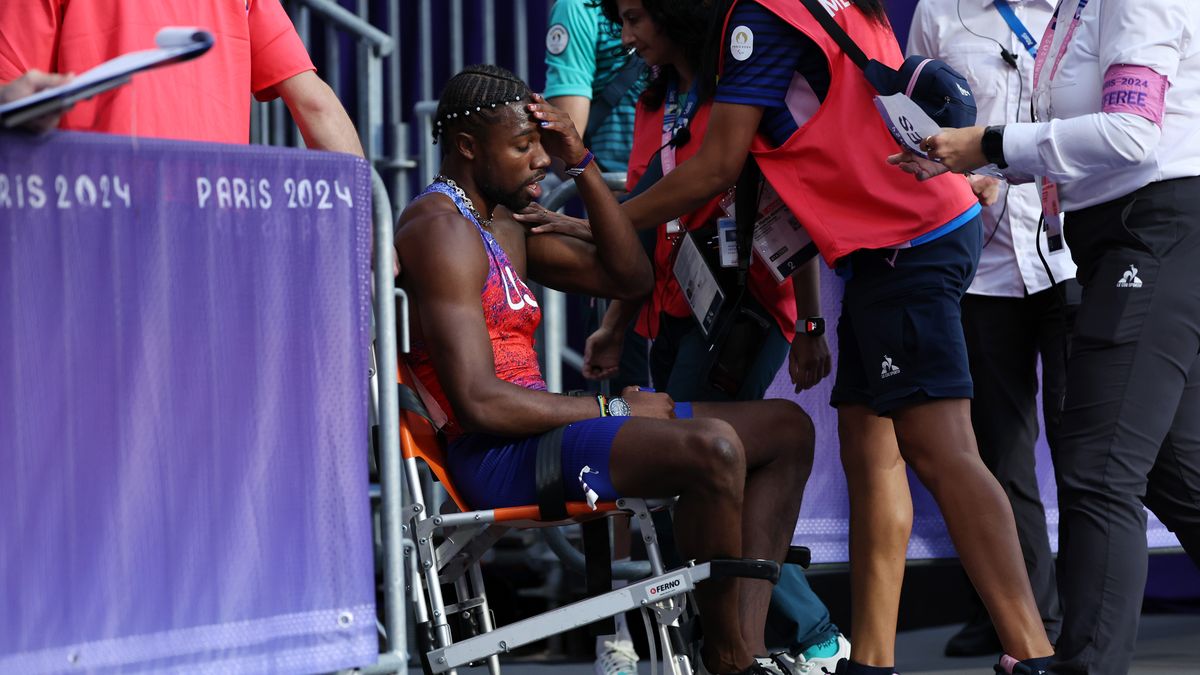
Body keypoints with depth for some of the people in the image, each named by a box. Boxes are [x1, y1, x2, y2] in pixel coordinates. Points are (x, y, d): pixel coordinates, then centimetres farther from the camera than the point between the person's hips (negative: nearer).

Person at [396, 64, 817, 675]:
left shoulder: (503, 227, 20)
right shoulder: (441, 230, -12)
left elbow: (628, 276, 22)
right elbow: (479, 403, -21)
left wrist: (581, 163, 11)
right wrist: (611, 410, -12)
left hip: (537, 432, 11)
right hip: (497, 458, -11)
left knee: (787, 429, 11)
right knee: (712, 447, -33)